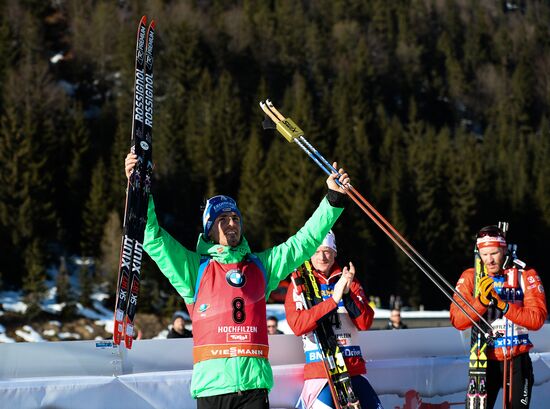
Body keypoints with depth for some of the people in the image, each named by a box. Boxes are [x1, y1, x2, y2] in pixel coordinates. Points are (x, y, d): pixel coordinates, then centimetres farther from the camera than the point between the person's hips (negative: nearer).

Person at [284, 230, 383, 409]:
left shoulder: (347, 281, 12)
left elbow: (365, 323, 2)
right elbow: (297, 326, -14)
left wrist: (347, 294, -13)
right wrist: (333, 300, -20)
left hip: (354, 370, 4)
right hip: (319, 372, -4)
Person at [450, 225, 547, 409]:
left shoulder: (525, 276, -3)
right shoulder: (470, 277, 0)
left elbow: (537, 319, -13)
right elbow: (457, 321, -8)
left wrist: (502, 304, -24)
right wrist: (481, 301, -25)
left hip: (518, 359, 0)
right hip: (485, 359, 0)